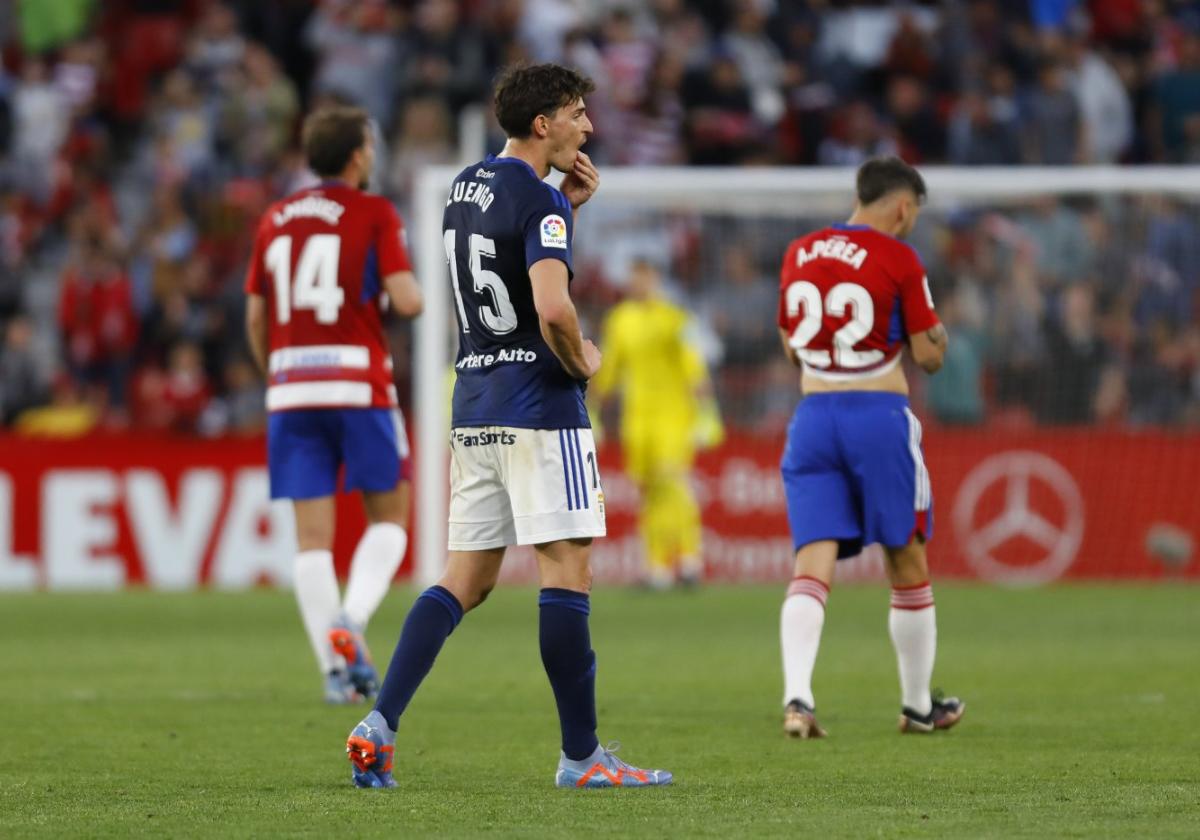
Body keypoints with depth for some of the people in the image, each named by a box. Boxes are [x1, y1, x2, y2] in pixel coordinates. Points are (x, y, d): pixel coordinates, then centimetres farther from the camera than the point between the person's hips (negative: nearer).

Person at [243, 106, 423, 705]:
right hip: (358, 385, -4)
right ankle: (350, 621, -14)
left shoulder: (274, 221, 12)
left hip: (290, 388, 4)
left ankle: (335, 667, -4)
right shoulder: (374, 214, -2)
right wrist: (415, 293, 12)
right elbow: (405, 300, -12)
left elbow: (256, 319, 13)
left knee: (312, 535, 2)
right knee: (389, 516, 9)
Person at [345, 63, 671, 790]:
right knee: (568, 572, -4)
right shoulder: (537, 202, -13)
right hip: (539, 407, -8)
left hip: (475, 410, 8)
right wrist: (584, 359, -8)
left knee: (466, 581, 8)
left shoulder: (467, 187, 13)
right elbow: (552, 308, -27)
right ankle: (581, 754, -3)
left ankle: (380, 724, -3)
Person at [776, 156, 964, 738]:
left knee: (812, 567, -3)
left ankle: (796, 696, -23)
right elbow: (930, 355, -3)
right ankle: (917, 705, 21)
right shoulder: (898, 259, -6)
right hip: (879, 417, -4)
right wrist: (937, 334, 17)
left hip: (812, 419, 4)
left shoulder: (798, 254, 9)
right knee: (908, 565, 12)